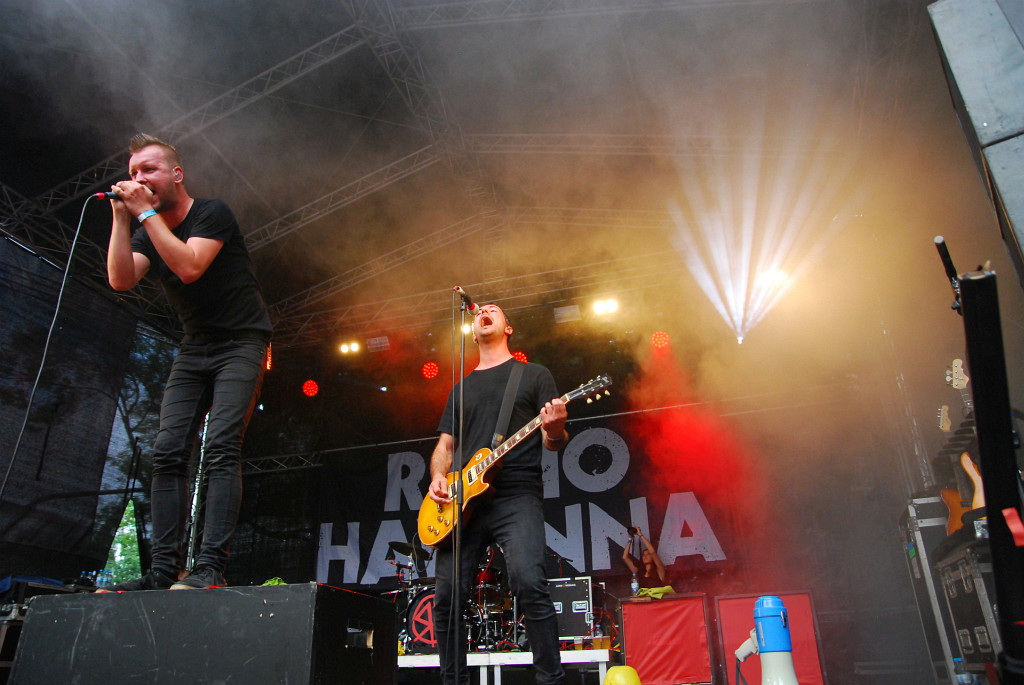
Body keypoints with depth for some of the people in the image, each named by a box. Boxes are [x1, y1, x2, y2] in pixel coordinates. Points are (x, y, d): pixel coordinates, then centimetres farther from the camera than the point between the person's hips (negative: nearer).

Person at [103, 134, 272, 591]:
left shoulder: (212, 214, -8)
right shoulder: (147, 231, 11)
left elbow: (190, 266, -24)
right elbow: (120, 279, -5)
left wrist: (146, 213, -17)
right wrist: (122, 217, -8)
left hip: (241, 342, -7)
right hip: (194, 349, 7)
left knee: (221, 447, -19)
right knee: (168, 451, -3)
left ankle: (210, 567, -21)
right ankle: (163, 571, -1)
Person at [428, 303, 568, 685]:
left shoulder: (534, 375, 13)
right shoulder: (462, 388, 24)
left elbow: (553, 442, 6)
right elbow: (445, 445, 23)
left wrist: (555, 431, -19)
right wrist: (438, 477, 2)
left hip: (517, 495, -4)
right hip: (463, 500, 4)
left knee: (529, 583, -23)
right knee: (447, 595, -2)